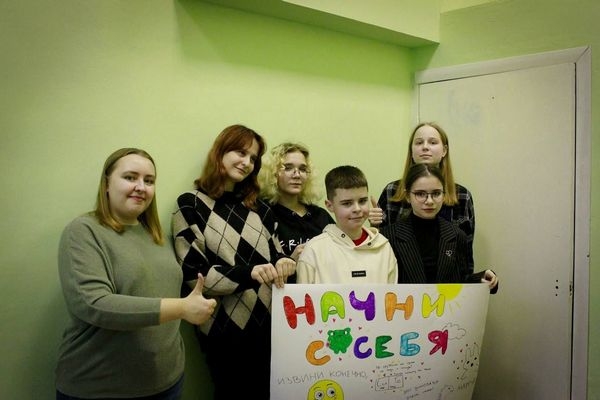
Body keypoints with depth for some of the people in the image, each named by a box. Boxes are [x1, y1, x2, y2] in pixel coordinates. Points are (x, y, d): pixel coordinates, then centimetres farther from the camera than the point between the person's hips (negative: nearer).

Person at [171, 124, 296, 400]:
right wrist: (248, 273, -26)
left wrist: (283, 263, -14)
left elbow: (275, 254, 11)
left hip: (267, 320, 4)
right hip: (224, 327, -4)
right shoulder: (191, 205, -5)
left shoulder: (259, 207, 8)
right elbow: (193, 274, -12)